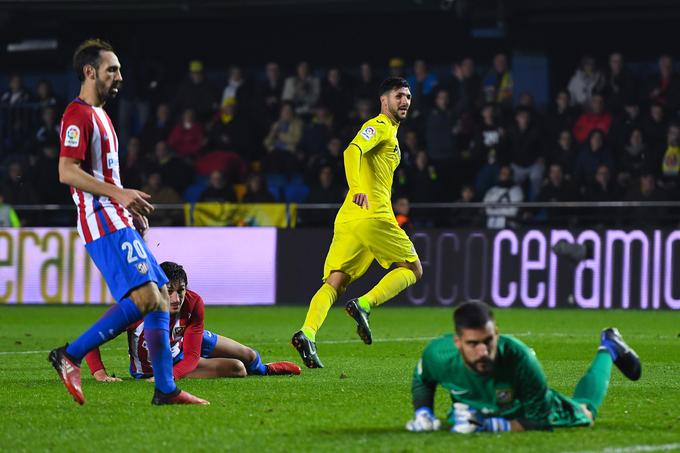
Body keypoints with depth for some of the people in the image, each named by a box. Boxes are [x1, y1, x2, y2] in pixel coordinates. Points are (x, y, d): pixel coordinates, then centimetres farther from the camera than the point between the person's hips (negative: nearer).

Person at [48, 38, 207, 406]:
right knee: (144, 297, -20)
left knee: (161, 298, 6)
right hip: (103, 224, -10)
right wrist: (119, 193, -24)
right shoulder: (78, 115, -9)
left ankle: (166, 389, 5)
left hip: (118, 222, 10)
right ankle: (70, 355, -13)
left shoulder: (99, 115, 23)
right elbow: (67, 172, -21)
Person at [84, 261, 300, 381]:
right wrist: (100, 374, -49)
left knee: (248, 356, 16)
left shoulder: (194, 303, -32)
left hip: (186, 341, 3)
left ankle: (263, 369, 59)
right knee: (237, 369, -6)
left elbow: (192, 355, -28)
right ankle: (265, 370, 36)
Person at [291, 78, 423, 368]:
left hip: (348, 219, 8)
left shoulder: (389, 131, 27)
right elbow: (353, 150, -20)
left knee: (334, 283, -3)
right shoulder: (379, 126, -2)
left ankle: (307, 333, -22)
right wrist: (357, 189, -35)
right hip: (373, 216, -8)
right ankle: (364, 305, -14)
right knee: (412, 270, 4)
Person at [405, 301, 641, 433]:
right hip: (473, 411, 2)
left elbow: (541, 421, -35)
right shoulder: (438, 355, -39)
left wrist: (493, 426, -42)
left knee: (584, 413, 26)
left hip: (523, 410, -2)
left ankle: (608, 349, 48)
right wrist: (423, 412, -25)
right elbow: (423, 381, -11)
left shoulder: (518, 358, -46)